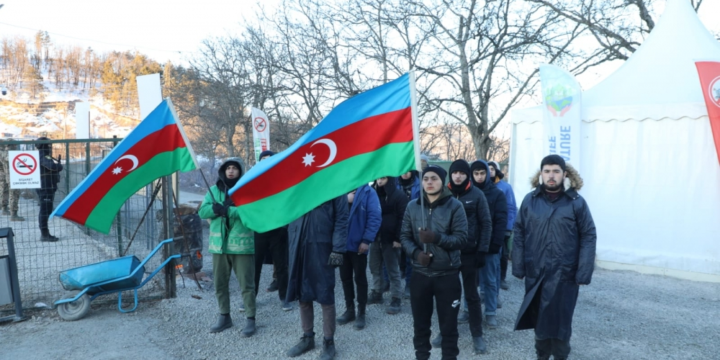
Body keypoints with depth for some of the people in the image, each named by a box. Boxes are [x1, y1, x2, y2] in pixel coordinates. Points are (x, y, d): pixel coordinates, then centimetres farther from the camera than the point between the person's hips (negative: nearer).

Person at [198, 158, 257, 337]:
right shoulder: (214, 190, 10)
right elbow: (203, 212, -1)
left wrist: (224, 209, -21)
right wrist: (223, 207, -19)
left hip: (242, 244, -5)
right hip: (219, 244, 5)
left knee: (246, 284, 0)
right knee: (220, 283, 13)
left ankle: (250, 319, 11)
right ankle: (224, 317, 28)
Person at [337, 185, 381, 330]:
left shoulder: (368, 192, -8)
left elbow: (375, 217, -15)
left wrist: (367, 240, -19)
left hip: (359, 243, -5)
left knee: (360, 278, 8)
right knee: (345, 277, 14)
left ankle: (361, 313, 21)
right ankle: (349, 310, 30)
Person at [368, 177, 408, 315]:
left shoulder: (399, 196, -9)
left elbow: (402, 219, -11)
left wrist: (398, 238, -17)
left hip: (390, 239, -6)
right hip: (375, 237, 6)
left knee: (393, 270, 1)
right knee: (375, 267, 15)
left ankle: (395, 299, 8)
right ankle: (377, 292, 31)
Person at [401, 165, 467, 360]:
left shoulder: (454, 206, -6)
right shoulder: (412, 206, 4)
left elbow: (461, 238, -11)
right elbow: (405, 236, 4)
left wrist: (437, 238, -25)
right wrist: (416, 253, -14)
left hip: (447, 275, -3)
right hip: (420, 274, 3)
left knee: (448, 325, 9)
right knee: (420, 323, 16)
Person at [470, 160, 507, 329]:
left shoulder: (497, 194, -1)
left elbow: (501, 221, -6)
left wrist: (495, 243, -15)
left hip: (489, 244, -2)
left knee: (490, 280, 4)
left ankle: (491, 312, 13)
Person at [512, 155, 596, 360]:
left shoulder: (576, 202, -5)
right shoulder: (530, 200, 2)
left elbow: (588, 237, -6)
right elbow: (519, 234, 3)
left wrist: (583, 273, -11)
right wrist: (518, 267, -2)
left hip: (564, 275, -2)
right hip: (535, 273, 3)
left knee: (559, 320, 8)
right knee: (539, 318, 16)